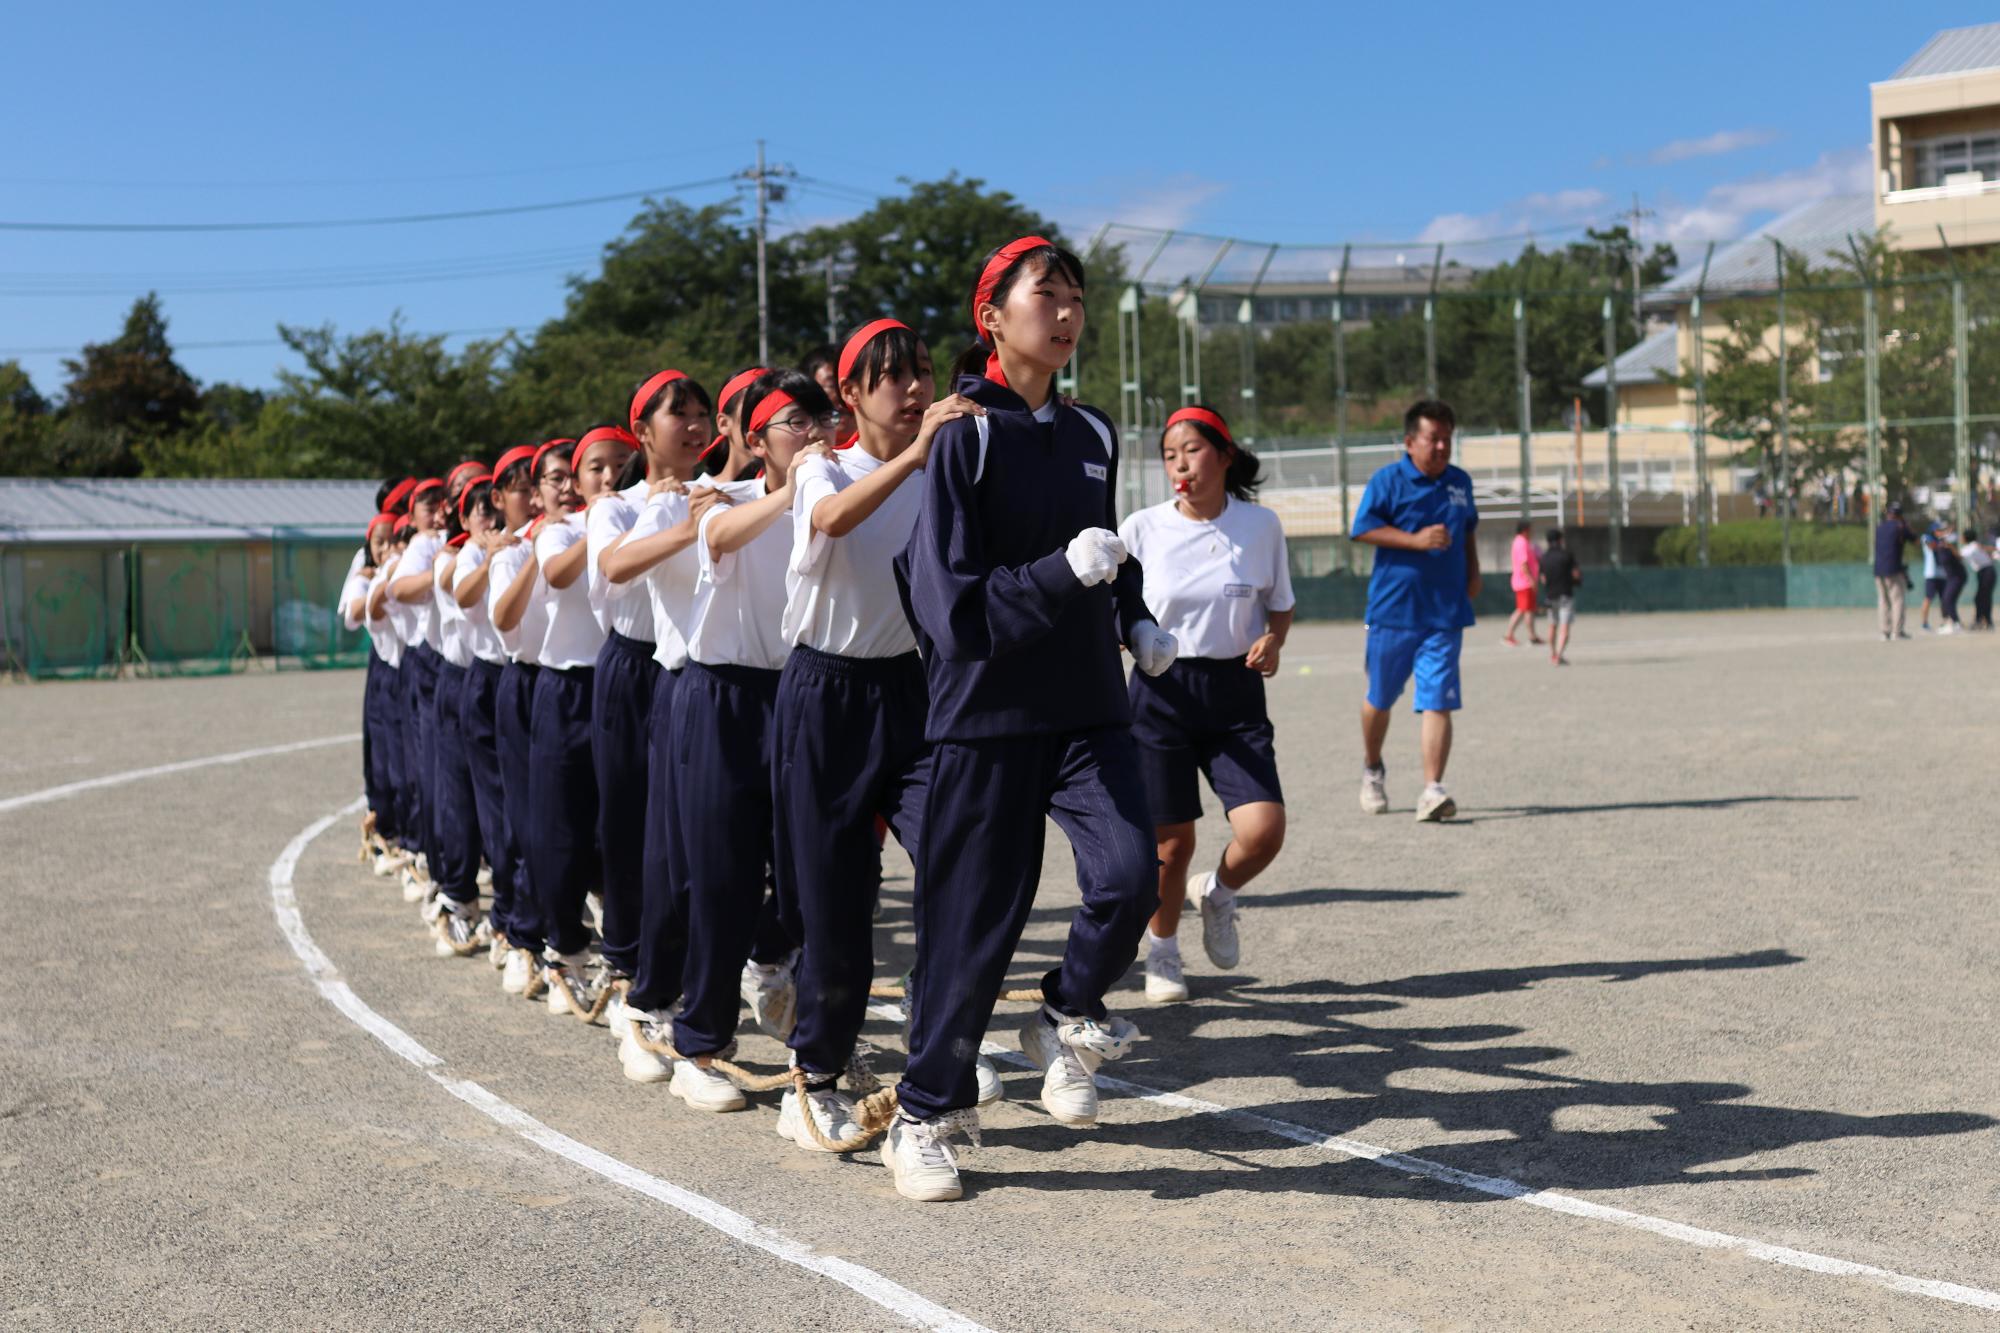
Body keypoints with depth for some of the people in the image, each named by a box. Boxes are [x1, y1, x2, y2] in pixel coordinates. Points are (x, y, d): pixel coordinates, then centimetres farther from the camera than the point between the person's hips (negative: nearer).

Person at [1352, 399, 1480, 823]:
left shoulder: (1460, 483, 12)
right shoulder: (1387, 480, -5)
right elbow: (1363, 529, -12)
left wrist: (1473, 571, 15)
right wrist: (1416, 539, -19)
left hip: (1445, 614, 3)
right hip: (1393, 610, -2)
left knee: (1438, 701, -10)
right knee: (1380, 698, 12)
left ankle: (1433, 790, -13)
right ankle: (1372, 768, 37)